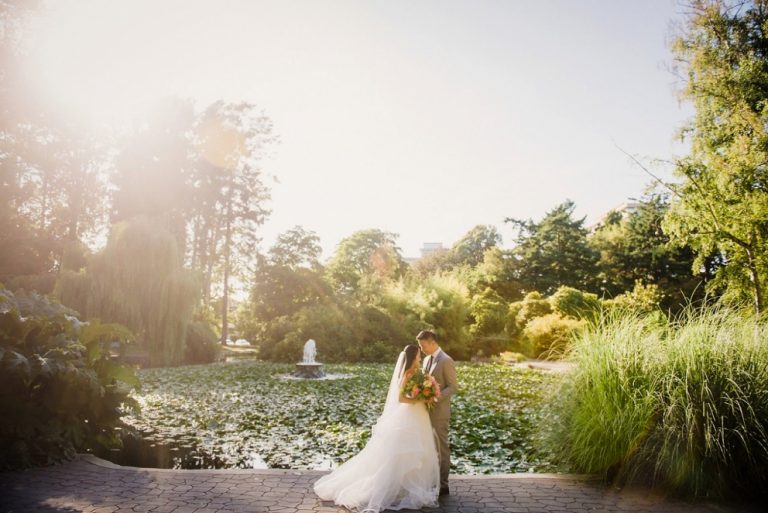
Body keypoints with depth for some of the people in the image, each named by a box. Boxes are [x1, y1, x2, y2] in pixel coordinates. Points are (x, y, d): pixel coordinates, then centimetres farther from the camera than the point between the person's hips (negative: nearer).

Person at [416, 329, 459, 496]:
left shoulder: (446, 361, -13)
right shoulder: (427, 360, 12)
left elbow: (454, 387, -14)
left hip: (439, 411, -8)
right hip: (427, 409, 8)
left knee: (441, 447, 2)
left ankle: (443, 485, 12)